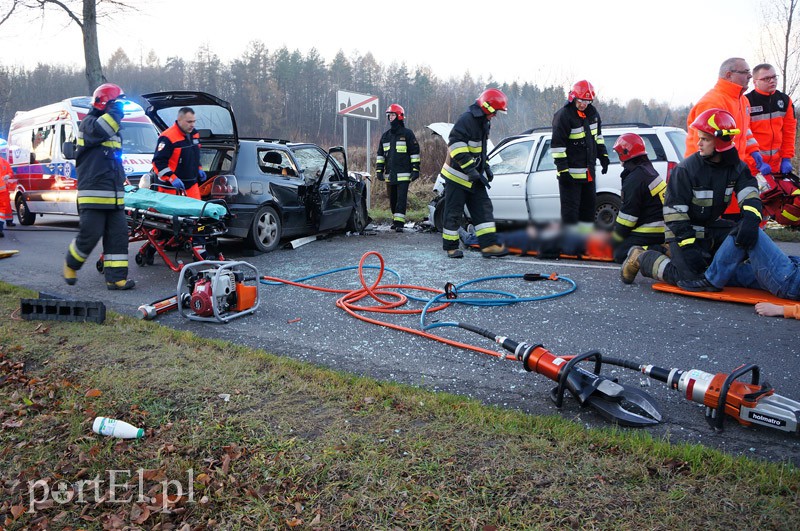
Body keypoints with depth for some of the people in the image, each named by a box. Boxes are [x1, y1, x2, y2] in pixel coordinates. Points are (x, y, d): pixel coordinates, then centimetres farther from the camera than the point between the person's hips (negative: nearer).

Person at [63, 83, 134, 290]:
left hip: (114, 196, 8)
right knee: (90, 234, -6)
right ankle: (71, 264, 20)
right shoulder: (88, 123, -2)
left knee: (118, 235, 0)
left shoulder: (114, 128, 22)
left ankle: (116, 277, 1)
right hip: (93, 194, -8)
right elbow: (99, 131, -27)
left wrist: (121, 183, 27)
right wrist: (114, 112, -18)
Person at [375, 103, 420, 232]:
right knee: (392, 199, 12)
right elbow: (380, 154, 19)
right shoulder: (385, 136, 16)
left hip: (403, 174, -6)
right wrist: (379, 170, 10)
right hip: (390, 175, 6)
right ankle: (395, 220, 24)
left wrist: (415, 169, -8)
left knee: (401, 199, -10)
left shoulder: (407, 133, 0)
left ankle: (399, 222, -12)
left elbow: (415, 153, -2)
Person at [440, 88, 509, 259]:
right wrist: (471, 170, -29)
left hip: (474, 177, 9)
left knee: (483, 208, 1)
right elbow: (456, 146, -26)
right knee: (454, 212, 0)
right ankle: (451, 247, 11)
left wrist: (485, 167, 15)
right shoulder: (466, 120, -18)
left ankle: (489, 245, -1)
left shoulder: (483, 122, 14)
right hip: (457, 176, -9)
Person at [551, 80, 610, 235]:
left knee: (589, 203, 16)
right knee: (570, 206, -6)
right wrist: (562, 169, -21)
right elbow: (557, 145, -18)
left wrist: (603, 155, 17)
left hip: (589, 171, 8)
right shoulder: (563, 116, -15)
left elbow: (598, 136, 23)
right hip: (571, 172, -8)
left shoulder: (592, 113, 10)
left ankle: (586, 231, 29)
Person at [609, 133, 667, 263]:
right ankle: (660, 249, 6)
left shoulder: (634, 179, -17)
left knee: (620, 253, -11)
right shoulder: (649, 170, 16)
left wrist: (615, 238, -3)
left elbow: (628, 215, -15)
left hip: (650, 232, -10)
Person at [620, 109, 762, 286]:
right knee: (689, 276, -21)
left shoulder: (736, 167, -3)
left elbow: (750, 194, -14)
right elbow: (673, 210, -21)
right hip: (684, 231, -7)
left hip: (712, 228, 7)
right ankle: (640, 258, -2)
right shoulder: (686, 169, -20)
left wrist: (750, 220, -38)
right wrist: (690, 244, -27)